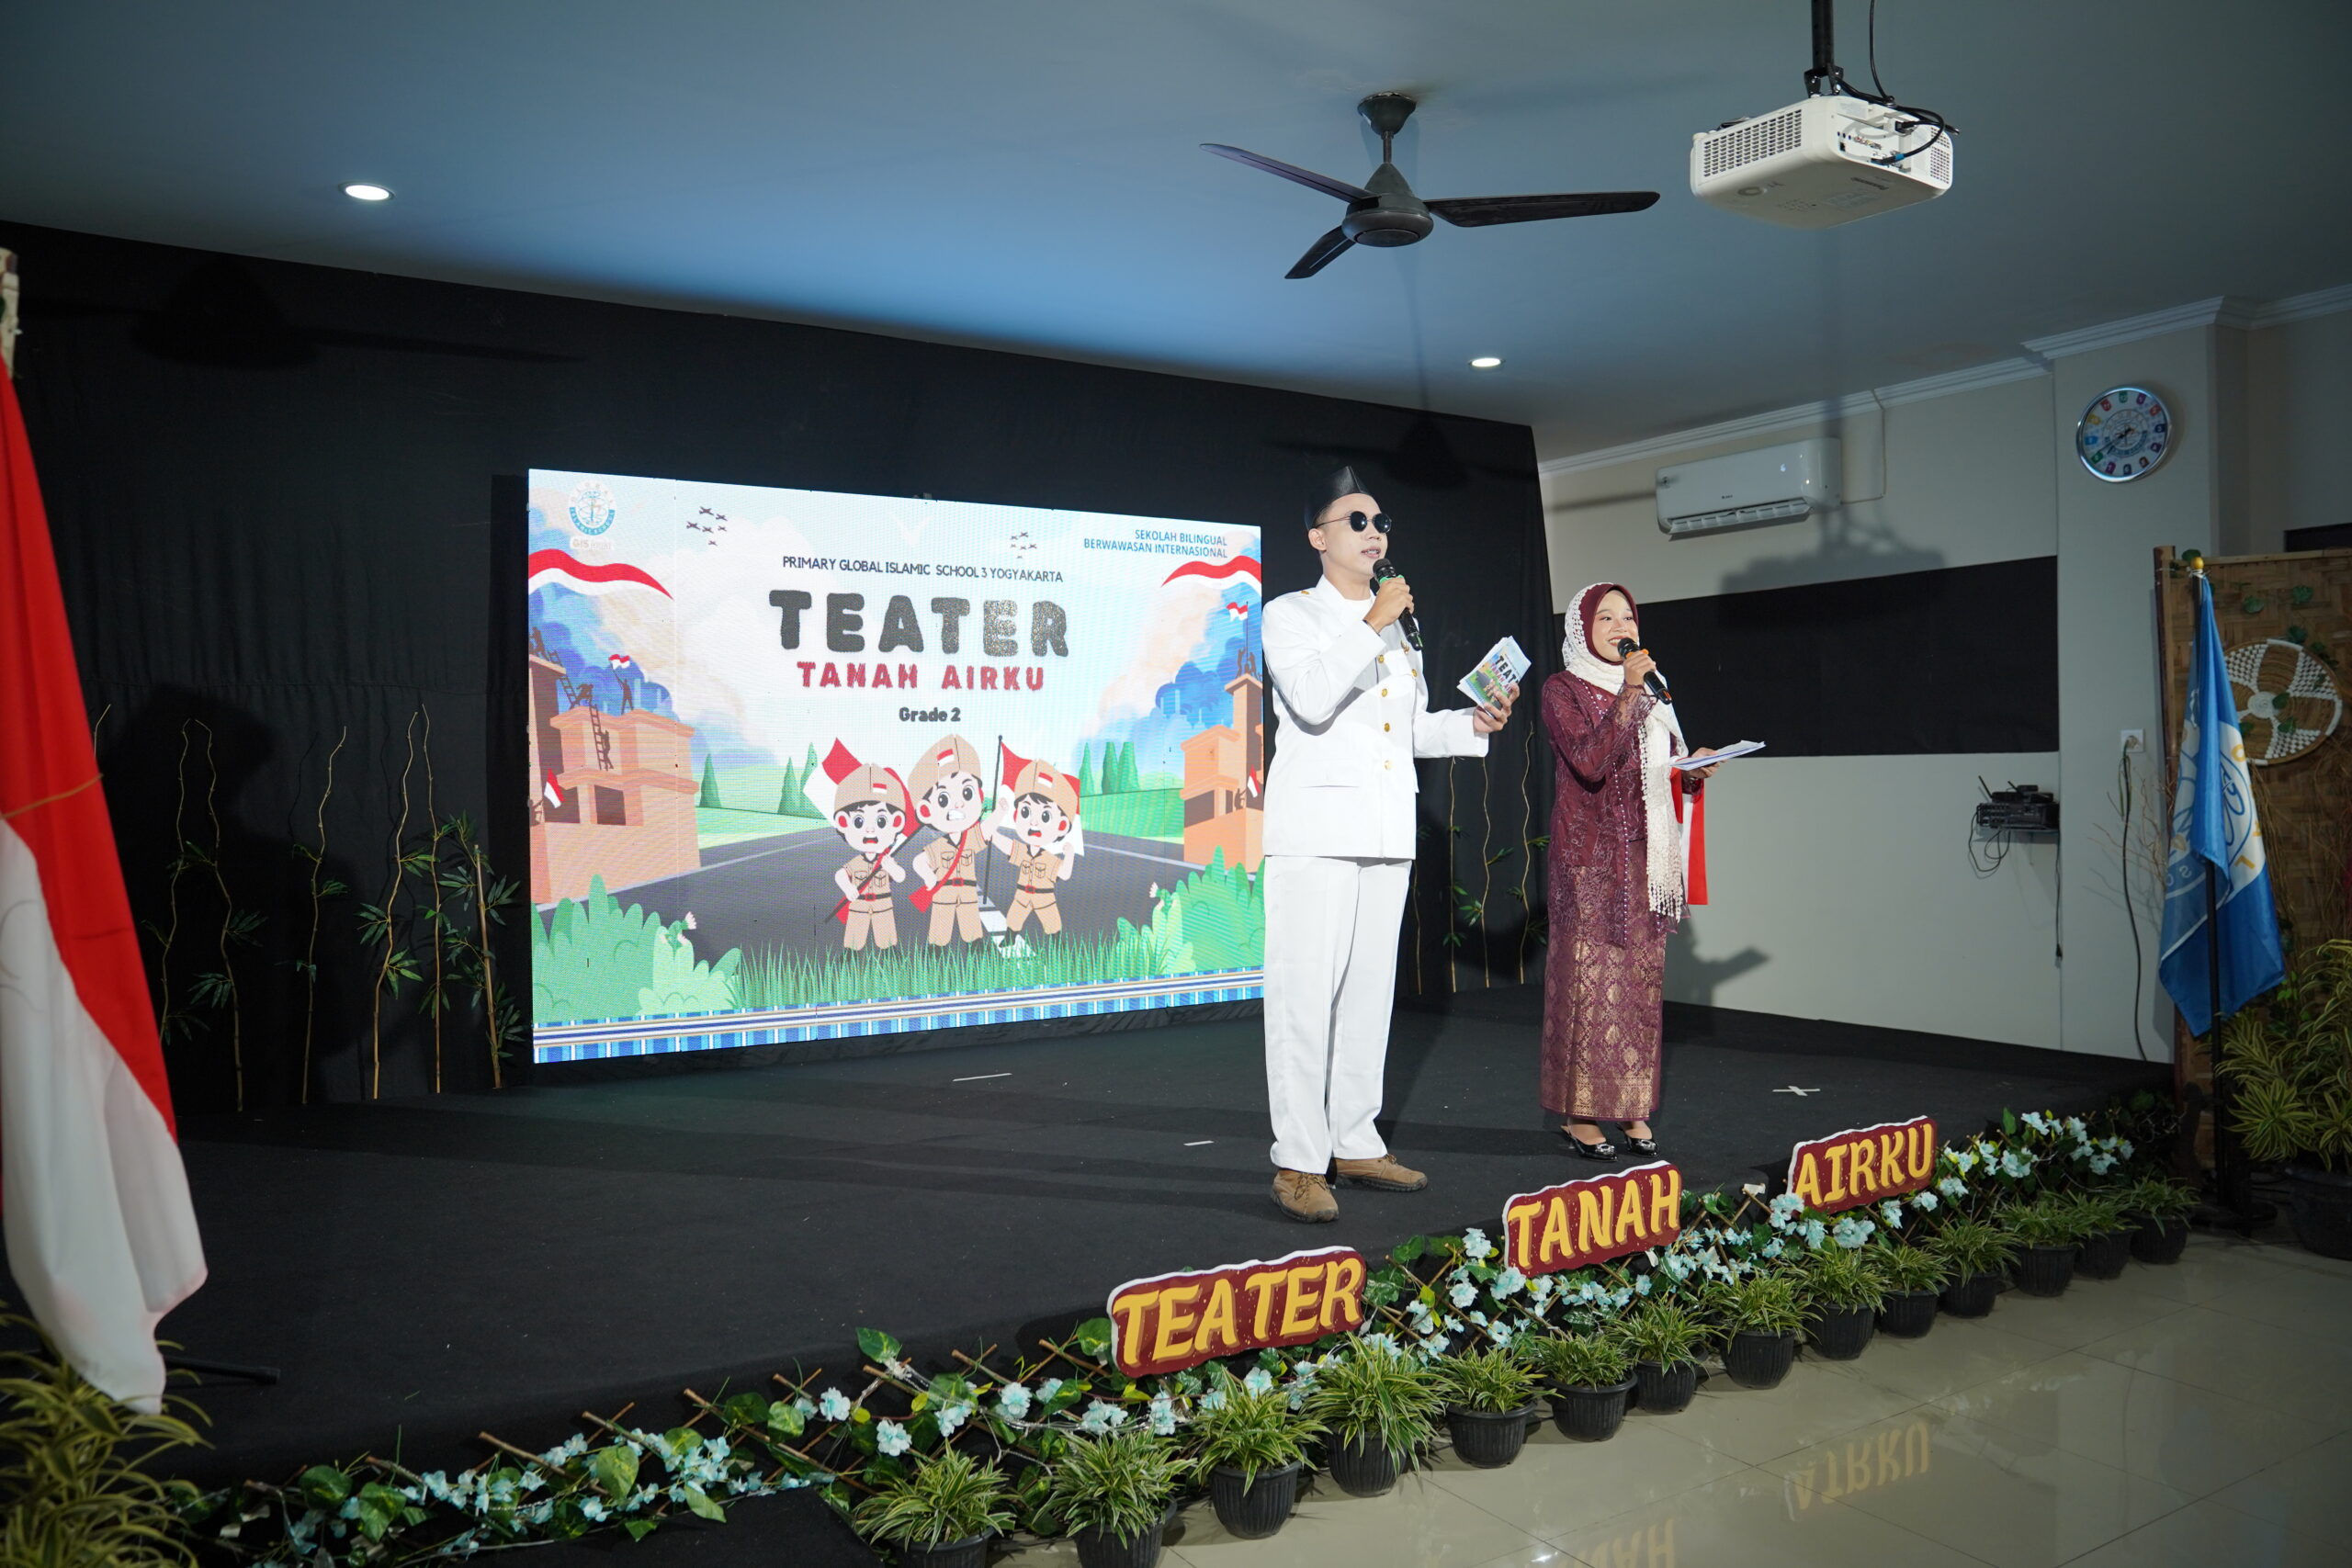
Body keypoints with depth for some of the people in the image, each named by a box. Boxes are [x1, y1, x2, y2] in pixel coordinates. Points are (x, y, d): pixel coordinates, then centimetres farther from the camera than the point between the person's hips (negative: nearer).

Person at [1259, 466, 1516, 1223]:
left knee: (1369, 989, 9)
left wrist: (1475, 725, 7)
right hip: (1315, 830, -6)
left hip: (1386, 833, 7)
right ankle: (1298, 1161, -4)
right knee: (1305, 991, -9)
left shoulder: (1397, 626, 20)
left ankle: (1355, 1143, 18)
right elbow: (1311, 699, -18)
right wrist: (1370, 626, -17)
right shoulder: (1290, 615, 1)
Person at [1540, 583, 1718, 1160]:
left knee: (1641, 981, 7)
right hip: (1590, 857, -6)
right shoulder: (1563, 690, -3)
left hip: (1645, 857, 6)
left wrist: (1692, 770, 2)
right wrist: (1628, 694, -20)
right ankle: (1579, 1111, 2)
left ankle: (1631, 1107, 14)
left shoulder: (1649, 689, 17)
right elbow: (1590, 763, -18)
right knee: (1589, 980, -6)